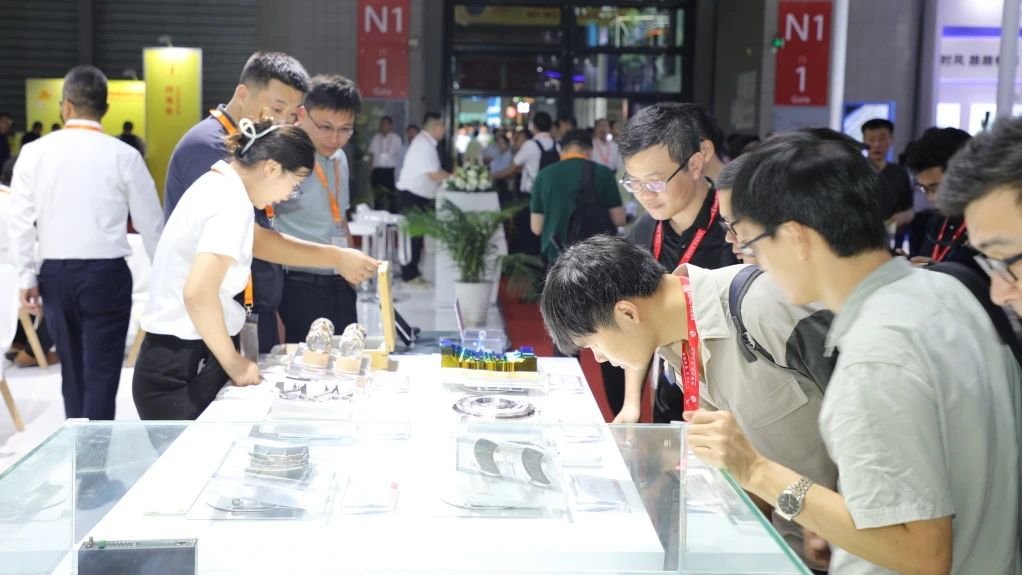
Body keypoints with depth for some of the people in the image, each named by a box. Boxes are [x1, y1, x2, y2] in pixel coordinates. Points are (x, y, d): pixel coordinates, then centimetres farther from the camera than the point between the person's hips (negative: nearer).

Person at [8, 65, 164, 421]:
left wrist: (27, 277, 7)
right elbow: (150, 222, -2)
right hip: (106, 273, -3)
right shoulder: (123, 155, -6)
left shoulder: (34, 152, -1)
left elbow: (20, 221, -1)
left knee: (72, 372, 18)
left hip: (55, 274, 3)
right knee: (101, 375, 1)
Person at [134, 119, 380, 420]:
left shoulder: (219, 186, 11)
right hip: (183, 372, -9)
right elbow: (198, 293, -29)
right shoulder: (232, 203, -18)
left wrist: (337, 257, 28)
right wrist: (233, 362, -16)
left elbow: (260, 240, 28)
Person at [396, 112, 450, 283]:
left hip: (419, 196, 10)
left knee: (417, 234, 14)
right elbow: (433, 175, -23)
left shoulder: (426, 143, 13)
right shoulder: (424, 144, -20)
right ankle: (410, 274, 1)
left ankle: (411, 272, 21)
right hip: (412, 196, -10)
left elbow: (435, 171, 17)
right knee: (413, 235, -5)